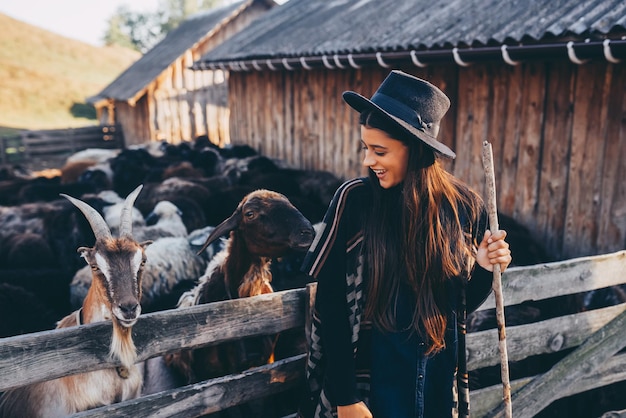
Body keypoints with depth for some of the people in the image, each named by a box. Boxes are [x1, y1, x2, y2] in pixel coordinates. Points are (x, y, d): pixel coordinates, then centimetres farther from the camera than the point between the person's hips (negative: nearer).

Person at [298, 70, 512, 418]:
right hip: (373, 375, -2)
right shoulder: (354, 200, -14)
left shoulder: (465, 206, -8)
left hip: (441, 376, 3)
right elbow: (330, 306, -11)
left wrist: (485, 269, -15)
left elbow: (465, 302, 4)